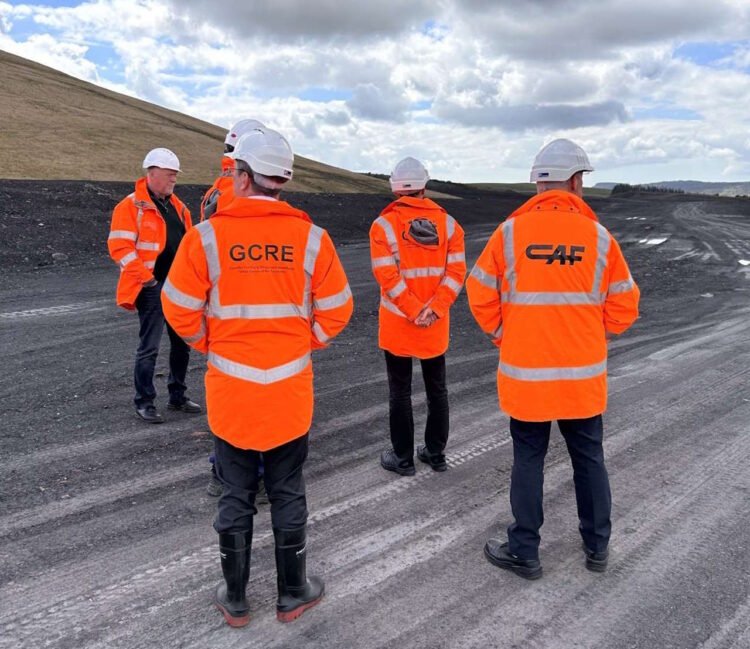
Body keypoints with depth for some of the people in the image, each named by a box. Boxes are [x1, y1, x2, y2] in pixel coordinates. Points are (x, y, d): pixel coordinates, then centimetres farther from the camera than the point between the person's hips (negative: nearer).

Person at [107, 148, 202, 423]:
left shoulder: (177, 206, 15)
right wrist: (146, 277, -18)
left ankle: (177, 396, 27)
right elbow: (120, 247, -14)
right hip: (152, 288, -7)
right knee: (149, 347, -2)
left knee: (182, 343, 13)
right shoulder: (130, 206, -7)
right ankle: (144, 402, 12)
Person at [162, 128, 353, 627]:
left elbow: (181, 312, -6)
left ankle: (236, 600, 30)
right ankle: (293, 594, 31)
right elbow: (336, 312, -3)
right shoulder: (311, 237, -8)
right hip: (290, 390, 1)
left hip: (230, 389, 0)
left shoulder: (206, 236, -11)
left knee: (236, 496, 15)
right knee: (288, 493, 15)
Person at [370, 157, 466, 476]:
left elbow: (387, 276, -17)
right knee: (437, 389, 17)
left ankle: (402, 458, 19)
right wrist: (433, 309, -12)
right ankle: (436, 453, 28)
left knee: (400, 392, 9)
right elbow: (456, 271, -7)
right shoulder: (447, 222, 0)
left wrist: (414, 312, -14)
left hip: (397, 324, -3)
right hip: (436, 325, 3)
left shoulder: (384, 225, -10)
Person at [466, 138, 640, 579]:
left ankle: (524, 553, 23)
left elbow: (481, 295, -3)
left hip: (525, 373, -1)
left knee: (529, 460, 12)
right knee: (589, 458, 18)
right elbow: (624, 306, 0)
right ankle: (598, 547, 34)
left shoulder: (510, 232, -8)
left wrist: (503, 335, 12)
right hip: (584, 376, 1)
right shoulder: (599, 236, -6)